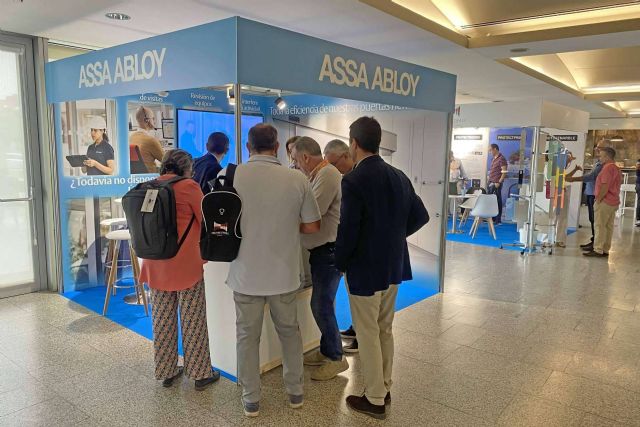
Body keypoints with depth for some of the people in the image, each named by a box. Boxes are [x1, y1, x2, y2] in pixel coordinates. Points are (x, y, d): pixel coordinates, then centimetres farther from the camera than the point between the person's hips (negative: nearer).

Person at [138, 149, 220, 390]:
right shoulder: (188, 186, -9)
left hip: (156, 264, 6)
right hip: (186, 264, -5)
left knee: (162, 320, 14)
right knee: (193, 321, 5)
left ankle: (166, 371, 26)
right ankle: (201, 373, 16)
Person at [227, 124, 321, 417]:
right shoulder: (297, 179, -10)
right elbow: (312, 226, -3)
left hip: (246, 274, -1)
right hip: (284, 273, 1)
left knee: (248, 336, 15)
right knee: (289, 331, 21)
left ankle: (251, 399, 28)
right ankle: (295, 392, 34)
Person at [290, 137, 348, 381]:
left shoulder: (327, 175, -17)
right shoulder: (319, 175, 15)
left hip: (329, 250, -10)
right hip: (322, 249, 10)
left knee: (321, 305, -3)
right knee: (321, 304, 16)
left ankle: (336, 358, 11)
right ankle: (326, 351, 29)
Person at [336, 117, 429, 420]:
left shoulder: (354, 180, -19)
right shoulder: (399, 176, 4)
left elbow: (348, 230, -20)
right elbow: (420, 216, 10)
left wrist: (340, 264, -4)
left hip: (365, 269, -7)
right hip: (393, 266, 7)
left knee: (368, 335, 7)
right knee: (385, 330, 20)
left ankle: (375, 400, 20)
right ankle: (384, 388, 34)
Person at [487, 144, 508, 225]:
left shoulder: (501, 159, -11)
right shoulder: (494, 159, 16)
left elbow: (504, 172, -16)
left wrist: (499, 182, -20)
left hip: (497, 183, -9)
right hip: (491, 183, 9)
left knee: (497, 201, -3)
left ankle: (498, 220, 3)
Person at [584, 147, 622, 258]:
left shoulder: (608, 168, -14)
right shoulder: (616, 168, 18)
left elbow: (605, 186, -21)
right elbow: (615, 185, 20)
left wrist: (598, 199, -14)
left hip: (605, 202, -10)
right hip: (613, 202, 10)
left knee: (600, 226, -7)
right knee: (608, 226, 10)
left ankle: (598, 250, -6)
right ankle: (605, 250, 14)